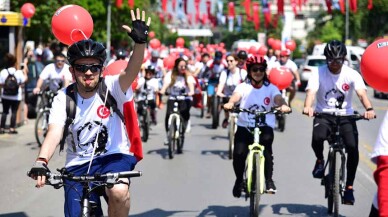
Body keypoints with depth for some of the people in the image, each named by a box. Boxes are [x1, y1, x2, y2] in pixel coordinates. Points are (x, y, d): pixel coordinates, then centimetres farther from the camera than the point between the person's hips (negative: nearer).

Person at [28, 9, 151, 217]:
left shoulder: (112, 88, -9)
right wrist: (41, 161, -41)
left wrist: (140, 42, -49)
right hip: (77, 165, 2)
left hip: (114, 156, -2)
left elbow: (131, 72, -30)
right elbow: (54, 132, -21)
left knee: (119, 192, -33)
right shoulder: (63, 98, -7)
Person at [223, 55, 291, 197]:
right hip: (244, 127, 0)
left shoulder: (271, 88, 5)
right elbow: (236, 95, -16)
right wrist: (230, 103, -40)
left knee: (266, 145, -31)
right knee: (239, 153, -20)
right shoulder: (243, 87, 4)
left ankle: (269, 180, -17)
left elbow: (278, 98, -14)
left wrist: (283, 105, -39)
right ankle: (239, 180, 10)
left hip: (265, 127, 0)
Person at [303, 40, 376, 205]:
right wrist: (307, 107, -44)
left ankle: (349, 186, -7)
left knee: (352, 148, -22)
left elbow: (362, 93, -19)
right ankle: (320, 160, 2)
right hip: (323, 115, -1)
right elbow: (311, 92, -21)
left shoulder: (352, 74, -5)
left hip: (346, 116, 1)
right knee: (317, 137, -33)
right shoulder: (318, 73, -6)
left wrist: (369, 109, -41)